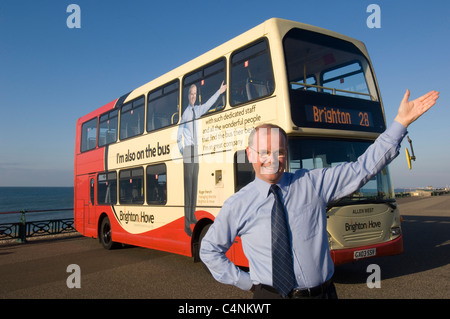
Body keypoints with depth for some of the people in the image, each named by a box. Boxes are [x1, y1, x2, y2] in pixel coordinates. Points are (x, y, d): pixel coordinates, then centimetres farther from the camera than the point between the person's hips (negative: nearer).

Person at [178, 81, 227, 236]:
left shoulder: (197, 110, 8)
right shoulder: (185, 113, -9)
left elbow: (208, 104, 25)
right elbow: (178, 136, -8)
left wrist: (219, 92, 32)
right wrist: (182, 153, -12)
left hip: (195, 149, 7)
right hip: (187, 149, -7)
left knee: (194, 184, 11)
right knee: (188, 184, -9)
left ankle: (192, 216, 22)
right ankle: (187, 223, -7)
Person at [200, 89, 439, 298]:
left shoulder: (312, 183, -3)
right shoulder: (238, 205, -6)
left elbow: (364, 167, -5)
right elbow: (209, 250, 5)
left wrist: (401, 121, -10)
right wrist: (245, 281, 1)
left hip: (321, 293, 2)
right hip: (270, 294, -1)